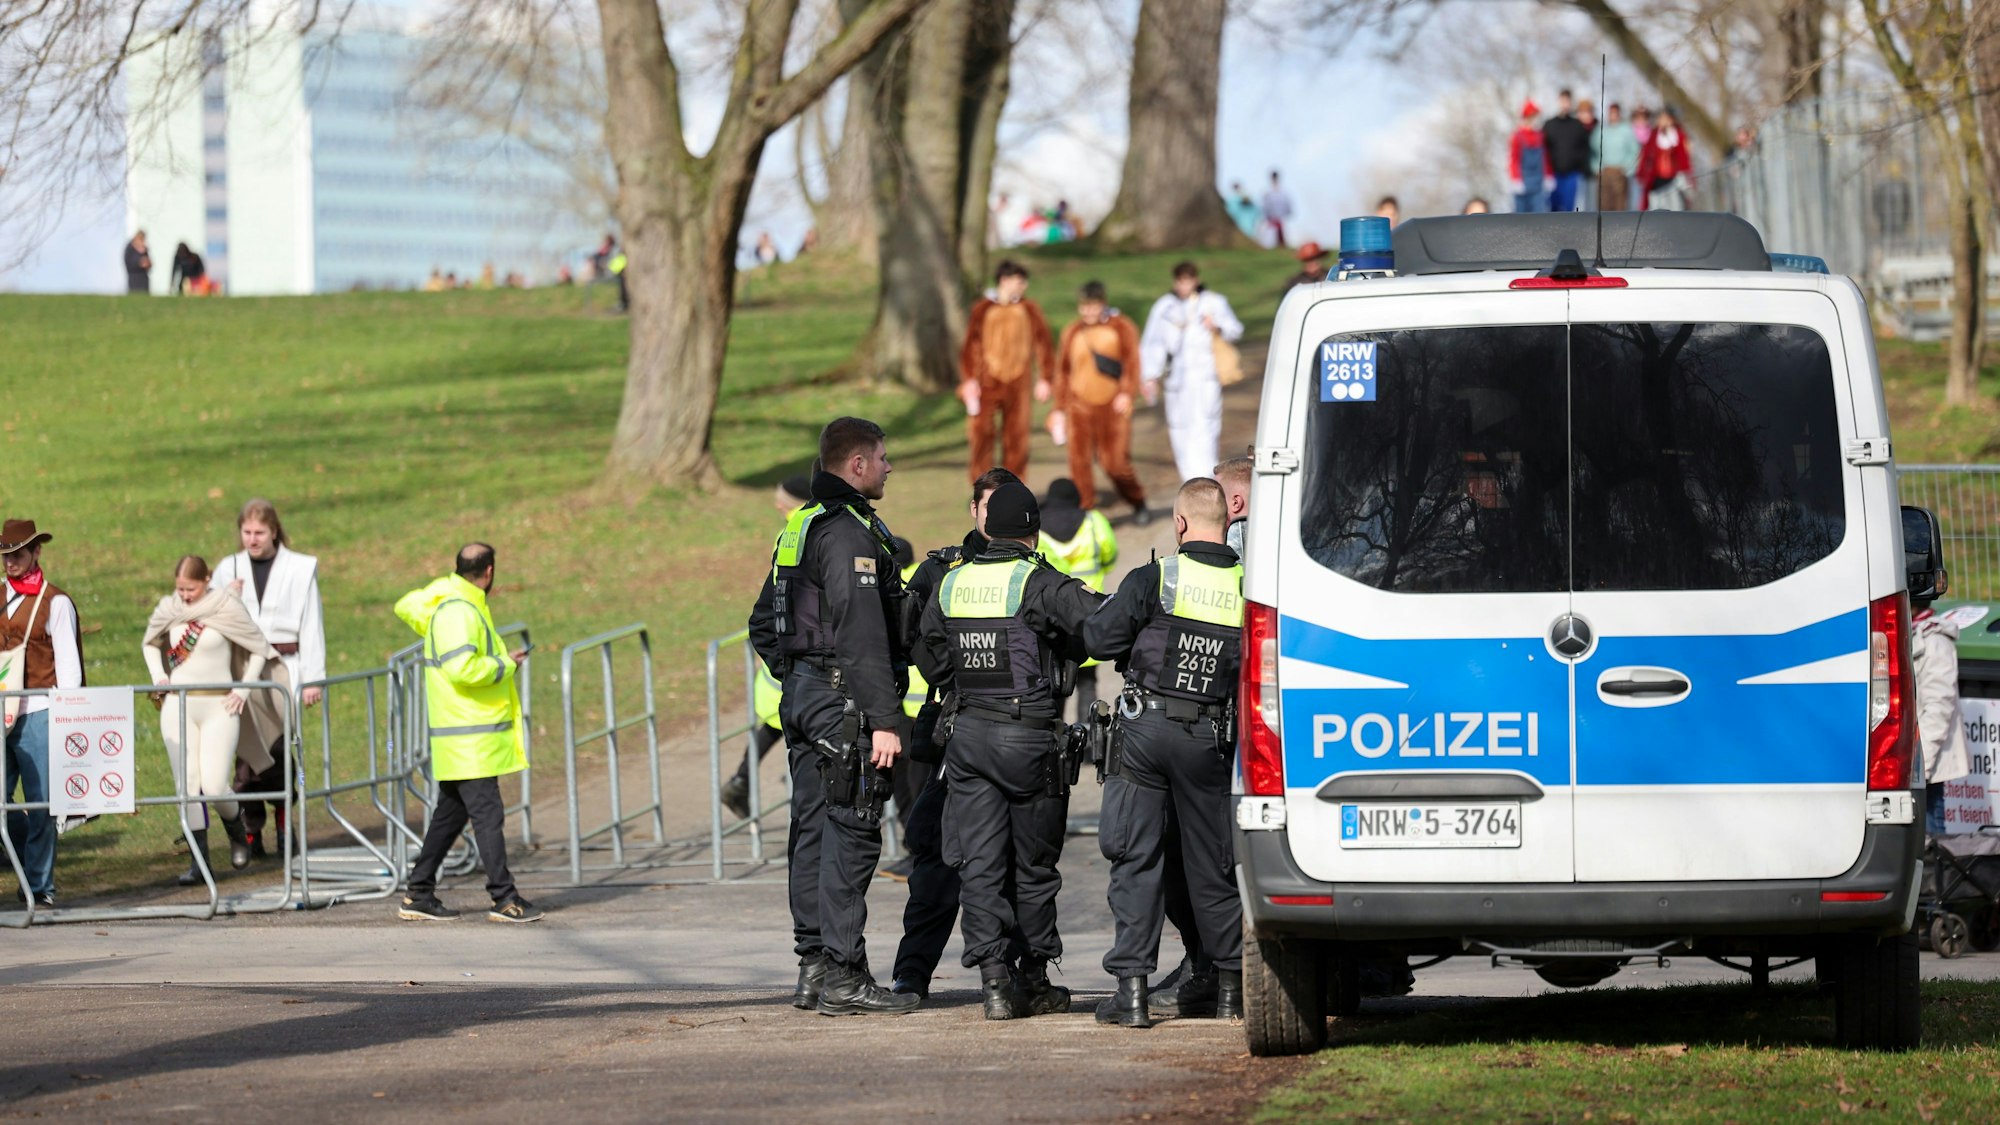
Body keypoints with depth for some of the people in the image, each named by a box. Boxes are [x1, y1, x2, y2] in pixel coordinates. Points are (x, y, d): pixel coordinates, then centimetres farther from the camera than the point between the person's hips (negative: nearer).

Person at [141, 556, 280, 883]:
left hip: (218, 707, -3)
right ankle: (198, 861, 3)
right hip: (178, 706, 3)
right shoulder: (169, 609, 5)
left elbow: (259, 649, 3)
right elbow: (149, 643, 24)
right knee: (188, 785, -1)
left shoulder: (227, 608, -6)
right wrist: (158, 676, 7)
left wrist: (243, 689, -6)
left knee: (214, 786, -11)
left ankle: (237, 831, 21)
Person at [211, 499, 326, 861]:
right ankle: (251, 831, -4)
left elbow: (311, 626, 6)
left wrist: (312, 678, 1)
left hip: (282, 667, -2)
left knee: (280, 750, -6)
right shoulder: (228, 569, 13)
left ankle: (285, 825, 10)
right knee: (247, 752, -6)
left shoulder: (301, 569, 7)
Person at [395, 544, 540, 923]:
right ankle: (504, 899, -10)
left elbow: (407, 607, 36)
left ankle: (419, 895, 16)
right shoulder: (458, 611, -17)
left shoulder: (443, 602, 14)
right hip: (469, 739, -10)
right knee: (487, 813, -9)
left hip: (461, 741, 10)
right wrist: (504, 665, -13)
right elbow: (461, 668, -28)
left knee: (451, 813, 13)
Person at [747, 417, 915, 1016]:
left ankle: (813, 966, 14)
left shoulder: (799, 527, 16)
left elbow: (763, 625, 23)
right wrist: (884, 720, -23)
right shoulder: (849, 532, -15)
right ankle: (843, 975, -10)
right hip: (844, 698, -10)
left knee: (813, 831, 11)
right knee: (850, 833, -8)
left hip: (801, 696, 10)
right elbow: (862, 634, -22)